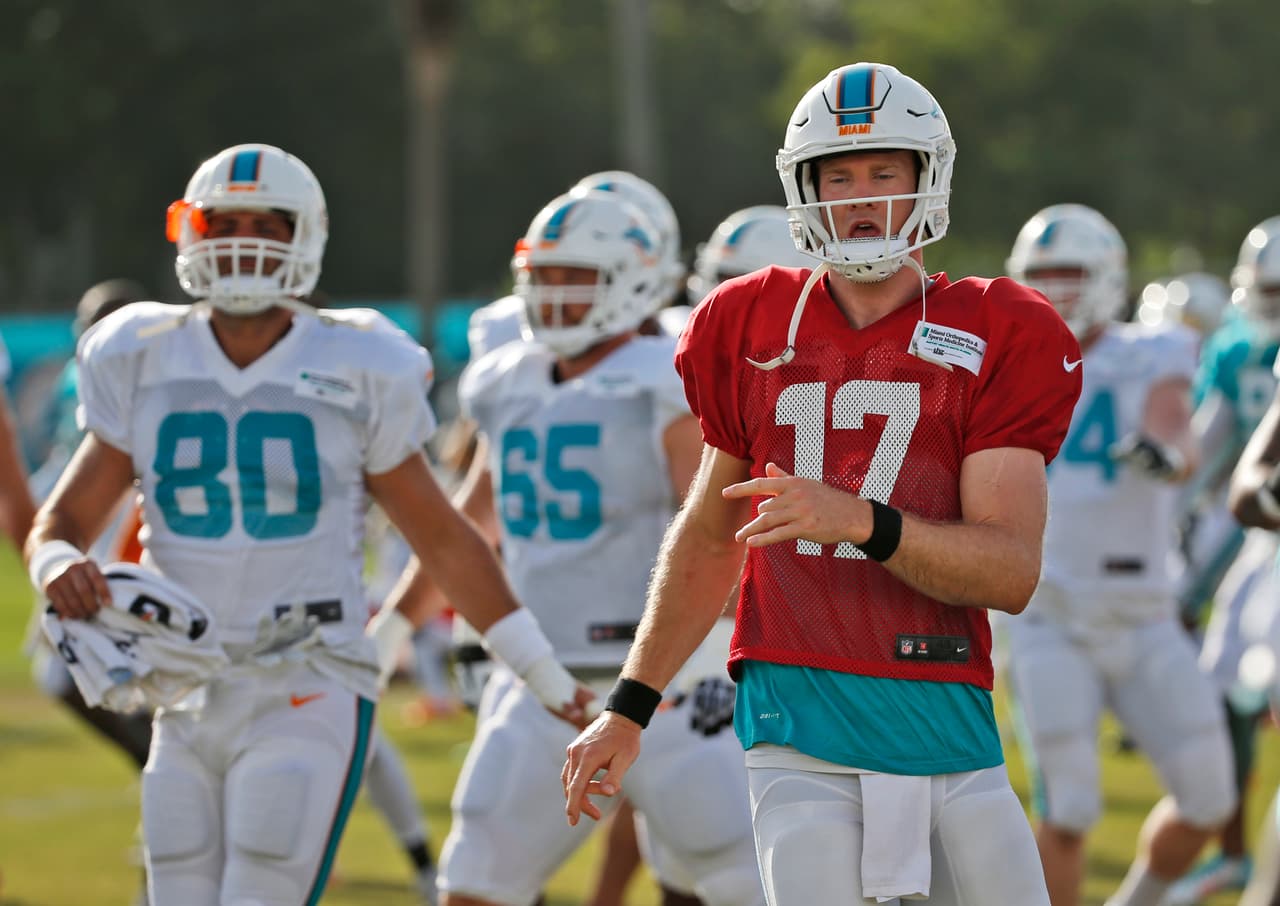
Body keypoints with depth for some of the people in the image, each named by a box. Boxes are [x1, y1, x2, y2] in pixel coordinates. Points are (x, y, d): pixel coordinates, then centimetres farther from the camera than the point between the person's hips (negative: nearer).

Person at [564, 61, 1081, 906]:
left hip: (946, 719, 0)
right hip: (799, 723, 0)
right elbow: (708, 539, 22)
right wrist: (630, 707, 20)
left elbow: (1012, 572, -9)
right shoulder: (752, 330, 9)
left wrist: (859, 521, -24)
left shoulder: (998, 343, 1)